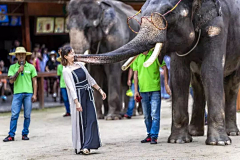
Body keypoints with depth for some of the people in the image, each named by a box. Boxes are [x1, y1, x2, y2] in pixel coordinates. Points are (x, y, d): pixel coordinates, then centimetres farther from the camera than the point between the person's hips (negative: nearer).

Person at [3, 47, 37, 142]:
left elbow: (34, 81, 8)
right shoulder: (13, 67, 8)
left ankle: (25, 134, 10)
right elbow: (11, 81, -1)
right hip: (17, 93, 0)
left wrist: (34, 94, 1)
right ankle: (11, 135, -3)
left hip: (28, 93, 0)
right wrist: (18, 71, -12)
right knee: (14, 115, -5)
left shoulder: (31, 67, 7)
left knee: (27, 115, 2)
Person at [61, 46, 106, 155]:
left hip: (88, 95, 6)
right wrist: (77, 102, -21)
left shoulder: (80, 65, 12)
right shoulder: (66, 71, -7)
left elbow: (90, 79, 19)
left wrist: (100, 90, 16)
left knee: (91, 119, -4)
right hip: (78, 97, -6)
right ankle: (79, 147, 9)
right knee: (81, 121, -1)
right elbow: (71, 87, -14)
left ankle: (87, 146, -3)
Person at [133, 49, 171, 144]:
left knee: (155, 114, -8)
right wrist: (136, 91, 7)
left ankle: (154, 136, -5)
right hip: (143, 90, 4)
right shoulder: (137, 57, 8)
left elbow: (165, 68, -1)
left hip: (155, 89, -4)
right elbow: (136, 75, 11)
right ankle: (149, 135, 21)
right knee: (147, 115, 11)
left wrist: (166, 84, -8)